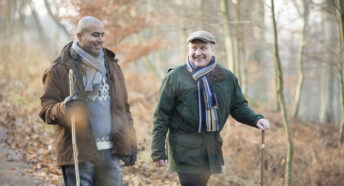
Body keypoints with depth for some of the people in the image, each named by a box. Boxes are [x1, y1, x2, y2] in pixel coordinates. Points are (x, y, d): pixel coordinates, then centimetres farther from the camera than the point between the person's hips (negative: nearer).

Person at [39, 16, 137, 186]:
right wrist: (63, 108, -26)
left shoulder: (111, 66, 16)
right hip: (78, 152, -5)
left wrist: (130, 145, 14)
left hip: (109, 152, 5)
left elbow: (123, 107, 20)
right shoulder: (60, 69, -2)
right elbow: (46, 109, -4)